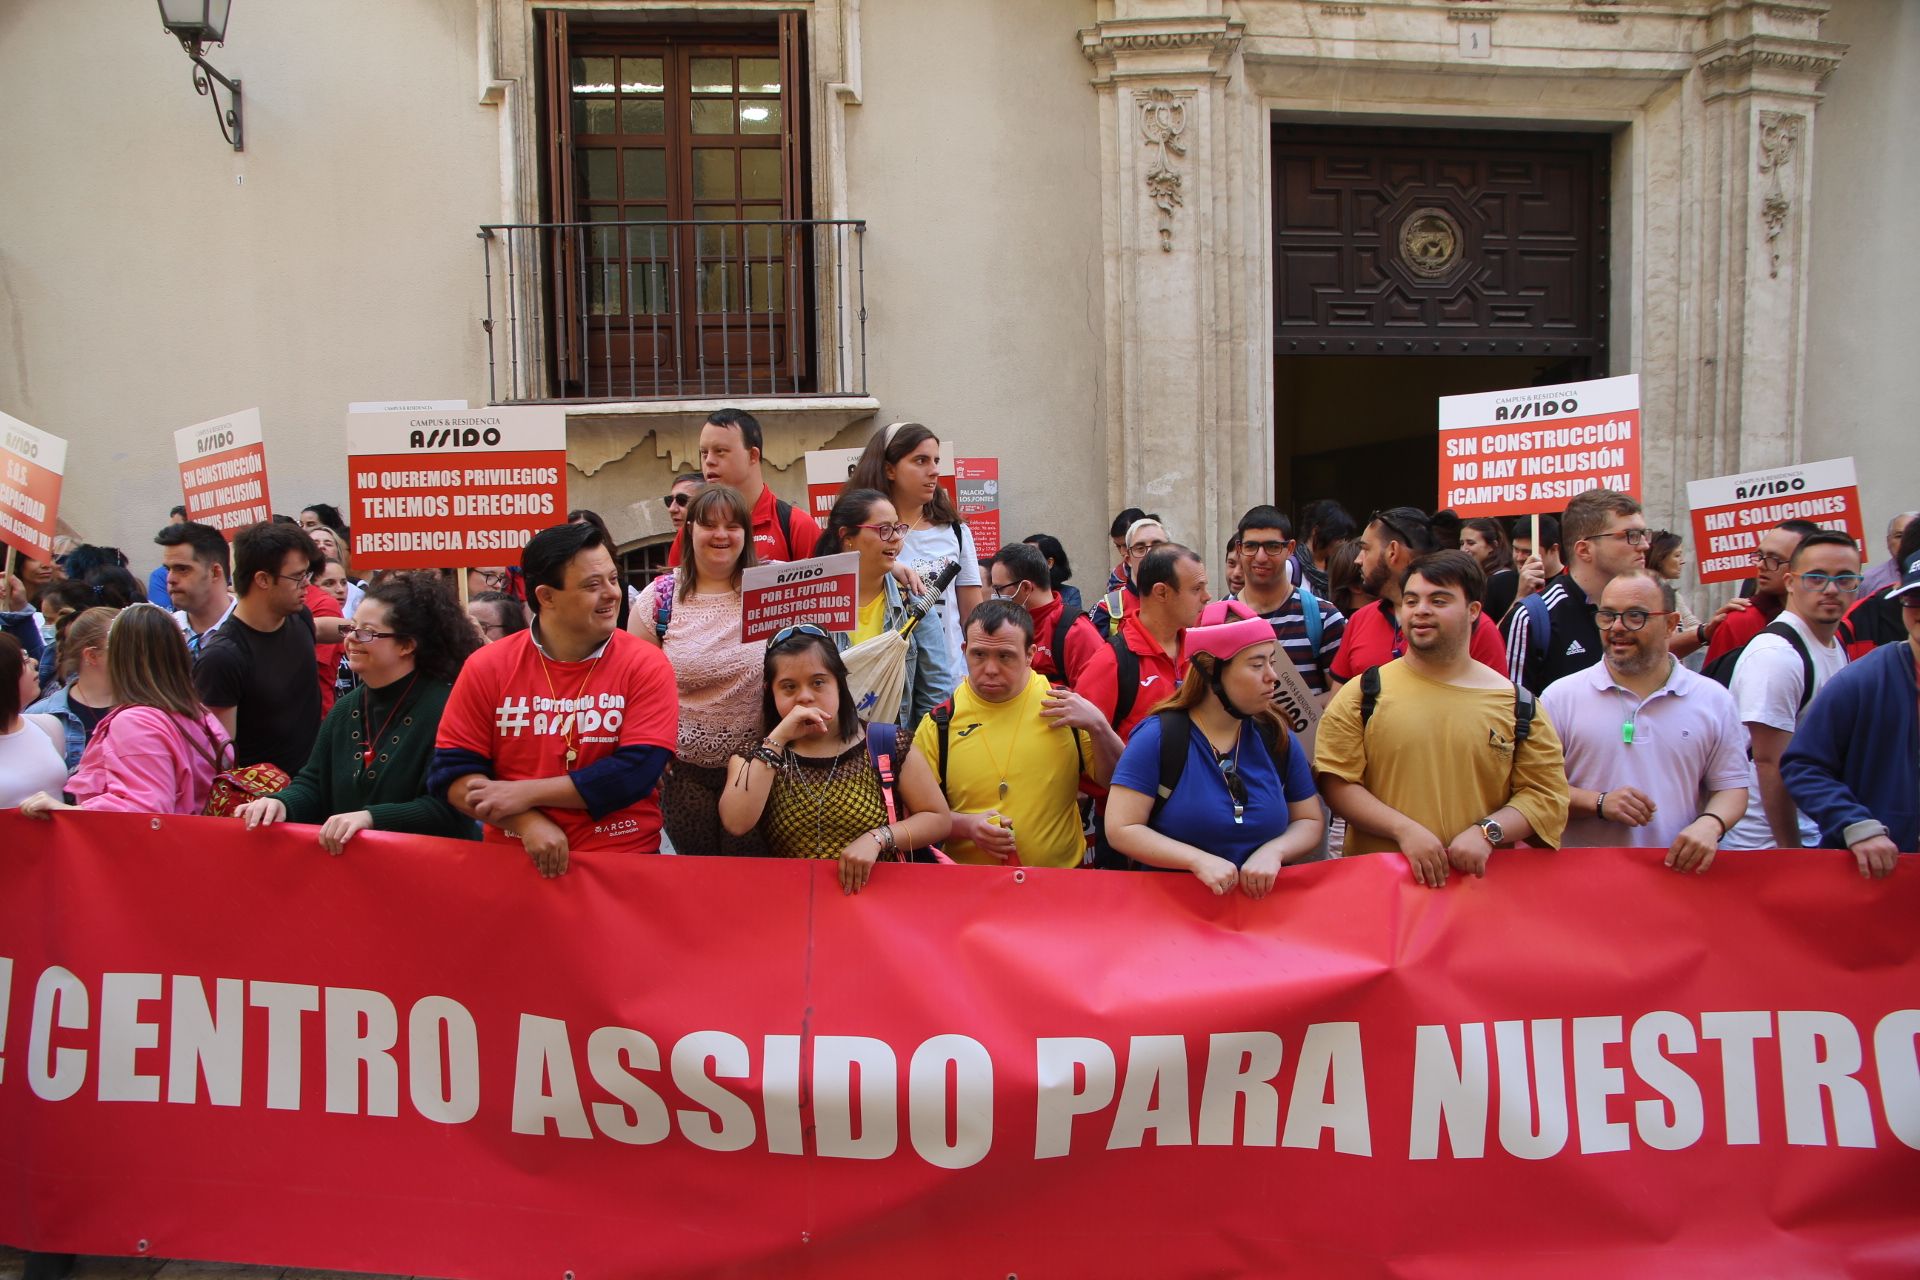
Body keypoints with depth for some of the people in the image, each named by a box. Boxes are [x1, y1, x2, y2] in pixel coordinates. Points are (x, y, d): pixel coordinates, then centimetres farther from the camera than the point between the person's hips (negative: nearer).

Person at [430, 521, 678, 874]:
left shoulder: (646, 665, -3)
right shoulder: (487, 667, 2)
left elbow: (637, 771, -11)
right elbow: (452, 771, 2)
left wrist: (524, 794, -10)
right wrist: (527, 822, -13)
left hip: (623, 861, -1)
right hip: (515, 860, 1)